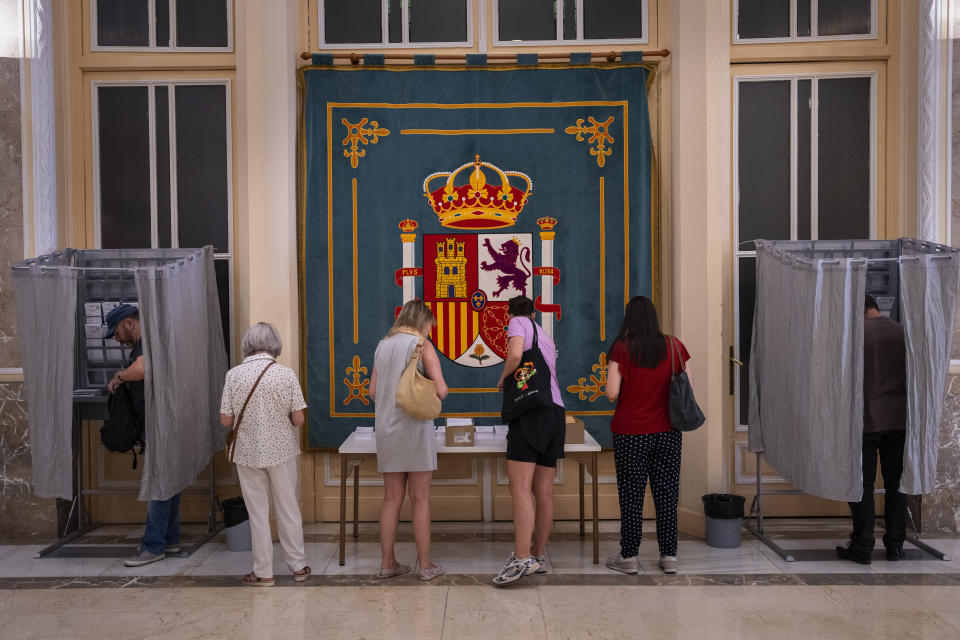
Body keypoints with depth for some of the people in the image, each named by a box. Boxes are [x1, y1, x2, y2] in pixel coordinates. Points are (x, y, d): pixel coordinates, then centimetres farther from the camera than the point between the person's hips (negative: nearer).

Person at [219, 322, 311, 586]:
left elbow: (225, 421, -6)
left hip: (248, 453, 0)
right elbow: (298, 419, -9)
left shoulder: (234, 374, -8)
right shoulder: (286, 374, -10)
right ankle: (298, 566, 24)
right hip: (282, 450, 0)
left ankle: (264, 572, 19)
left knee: (258, 513, 10)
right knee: (288, 508, 13)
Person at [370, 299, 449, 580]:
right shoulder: (422, 345, -5)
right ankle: (425, 565, 8)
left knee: (392, 498, 11)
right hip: (415, 427, -5)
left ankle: (387, 563, 15)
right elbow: (441, 390, -13)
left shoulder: (382, 345, 12)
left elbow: (372, 391, 13)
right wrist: (432, 395, 8)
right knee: (420, 499, 2)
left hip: (386, 428, 5)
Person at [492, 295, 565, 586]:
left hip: (530, 411, -8)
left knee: (520, 487, -14)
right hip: (556, 412, 8)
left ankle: (522, 559, -21)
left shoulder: (518, 323, 5)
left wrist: (503, 379, 2)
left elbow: (516, 355, -14)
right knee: (544, 491, 9)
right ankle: (538, 556, 14)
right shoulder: (546, 336, 27)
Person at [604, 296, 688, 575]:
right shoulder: (673, 345, -1)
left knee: (631, 494, 6)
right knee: (666, 493, 11)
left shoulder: (622, 348, -10)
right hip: (667, 432, 3)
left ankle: (629, 557, 14)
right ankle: (669, 556, 17)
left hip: (631, 433, -3)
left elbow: (612, 392, -14)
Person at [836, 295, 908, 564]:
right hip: (900, 420, 5)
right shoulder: (902, 332, 5)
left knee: (863, 483, 2)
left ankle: (862, 547, 4)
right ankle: (895, 545, 17)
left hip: (867, 420, -4)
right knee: (896, 483, 11)